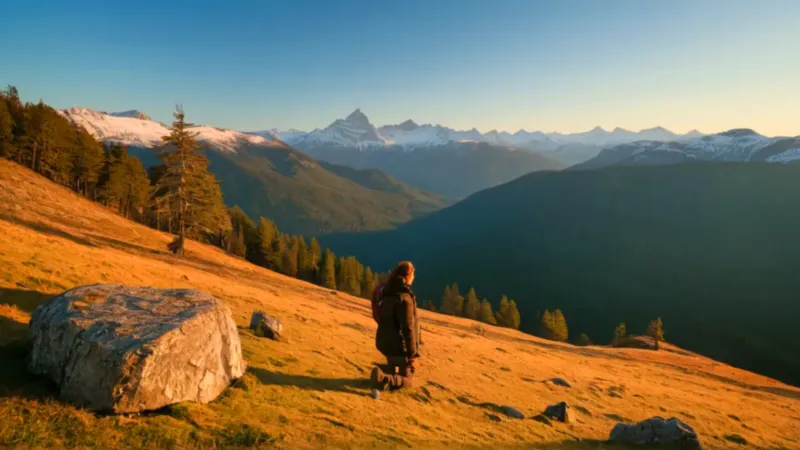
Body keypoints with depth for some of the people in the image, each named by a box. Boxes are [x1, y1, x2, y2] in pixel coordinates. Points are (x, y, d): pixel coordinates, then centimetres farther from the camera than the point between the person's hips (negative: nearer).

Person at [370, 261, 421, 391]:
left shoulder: (386, 293, 2)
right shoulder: (404, 298, -25)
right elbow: (408, 328, -23)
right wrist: (412, 353, -15)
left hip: (386, 342, 8)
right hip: (400, 346, -8)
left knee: (392, 371, 31)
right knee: (407, 380, 7)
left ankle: (384, 374, 3)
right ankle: (384, 380, -17)